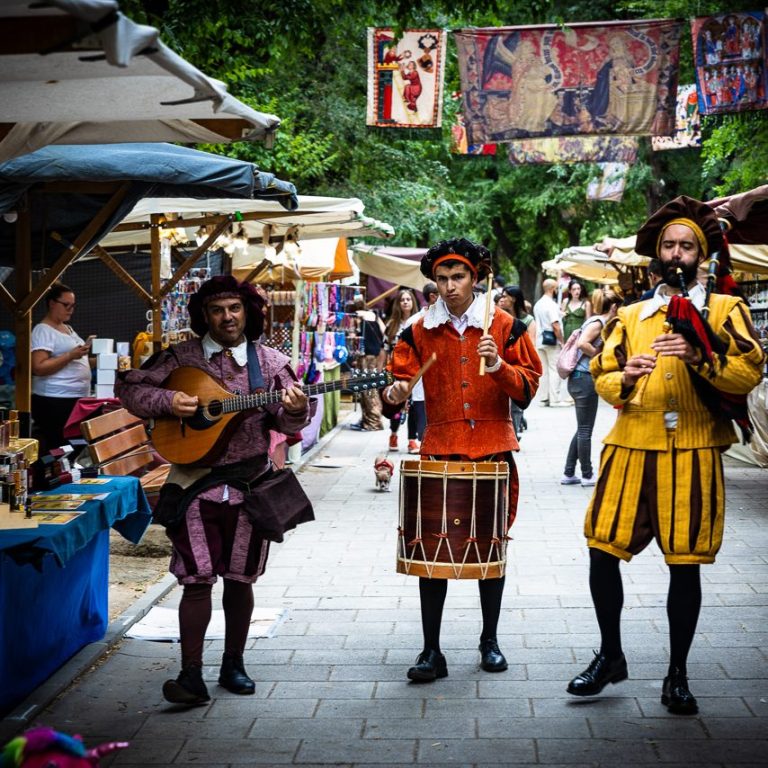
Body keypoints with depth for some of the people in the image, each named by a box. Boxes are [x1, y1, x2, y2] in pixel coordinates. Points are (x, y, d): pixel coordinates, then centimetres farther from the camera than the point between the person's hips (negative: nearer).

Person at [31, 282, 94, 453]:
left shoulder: (68, 328, 18)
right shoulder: (43, 330, -9)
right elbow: (38, 368, -19)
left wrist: (97, 362, 14)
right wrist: (71, 356, -22)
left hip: (76, 399, 9)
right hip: (54, 402, -9)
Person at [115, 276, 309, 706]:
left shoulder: (270, 363, 5)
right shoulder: (180, 358, 3)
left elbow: (288, 421, 1)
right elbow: (129, 387, 5)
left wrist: (296, 409, -22)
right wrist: (167, 401, -13)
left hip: (249, 485, 2)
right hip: (195, 484, -1)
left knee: (240, 578, 10)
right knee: (198, 579, -5)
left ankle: (233, 664, 25)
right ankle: (191, 674, -3)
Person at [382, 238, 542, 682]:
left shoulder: (505, 327, 2)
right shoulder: (420, 333, 6)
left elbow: (528, 386, -2)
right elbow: (401, 378, 1)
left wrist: (499, 367, -19)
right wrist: (396, 392, -21)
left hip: (493, 451, 0)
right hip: (440, 452, 0)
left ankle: (490, 640, 24)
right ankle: (432, 650, 3)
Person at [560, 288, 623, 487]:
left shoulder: (598, 321, 15)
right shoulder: (598, 322, -12)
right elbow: (582, 343, -27)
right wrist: (599, 354, -14)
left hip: (580, 378, 10)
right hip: (585, 379, -10)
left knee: (582, 430, 15)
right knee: (585, 430, 0)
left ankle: (569, 474, 19)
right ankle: (587, 476, 8)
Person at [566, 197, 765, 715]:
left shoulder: (726, 310, 6)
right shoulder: (631, 316, 16)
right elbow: (602, 376, 13)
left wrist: (699, 357, -21)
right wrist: (624, 380, -9)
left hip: (692, 454, -3)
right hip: (631, 448, 3)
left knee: (685, 565, 2)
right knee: (603, 551, 1)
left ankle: (678, 676, 16)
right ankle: (611, 656, 21)